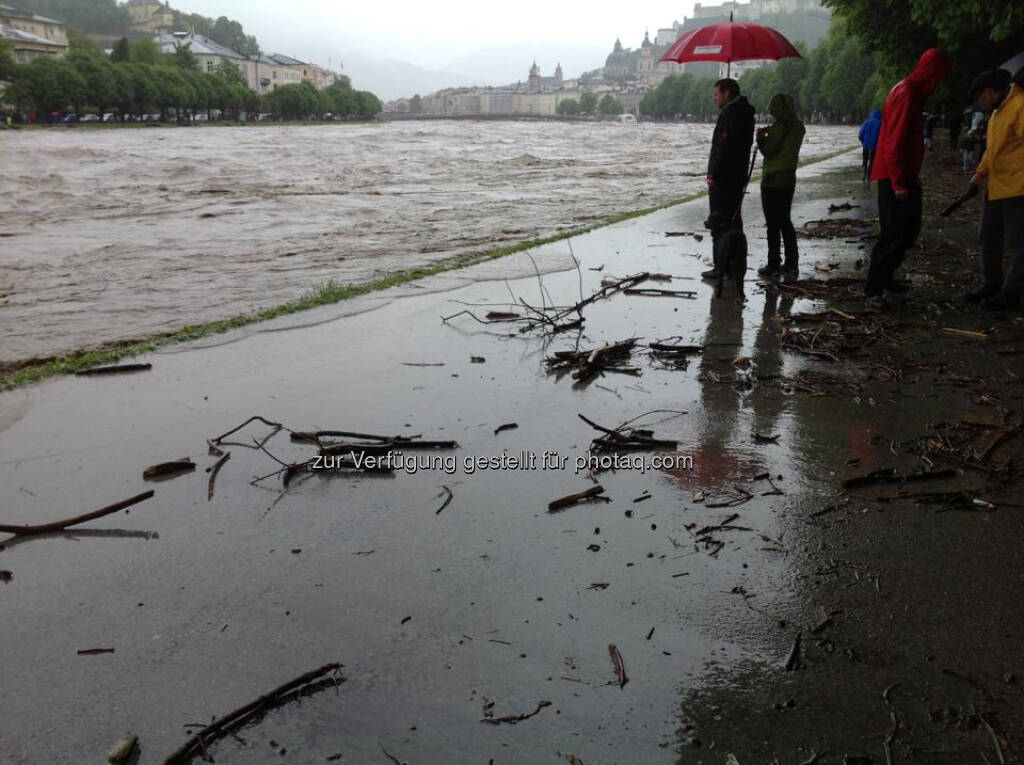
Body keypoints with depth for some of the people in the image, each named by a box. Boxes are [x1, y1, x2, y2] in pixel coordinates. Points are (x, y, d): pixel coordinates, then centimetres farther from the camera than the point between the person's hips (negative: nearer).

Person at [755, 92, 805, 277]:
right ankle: (791, 263, 16)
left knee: (773, 224, -3)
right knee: (785, 222, 15)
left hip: (773, 180, -8)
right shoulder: (798, 127, 9)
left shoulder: (780, 126, -16)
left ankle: (774, 265, 0)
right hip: (789, 178, 8)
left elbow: (768, 151, -14)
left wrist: (761, 137, 2)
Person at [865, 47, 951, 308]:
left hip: (905, 177, 10)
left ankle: (884, 277, 25)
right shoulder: (906, 93, -16)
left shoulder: (911, 91, 17)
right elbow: (895, 141, -22)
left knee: (909, 229, 15)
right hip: (895, 178, -10)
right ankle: (873, 290, -6)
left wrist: (911, 177, 17)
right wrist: (899, 182, -22)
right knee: (894, 235, -10)